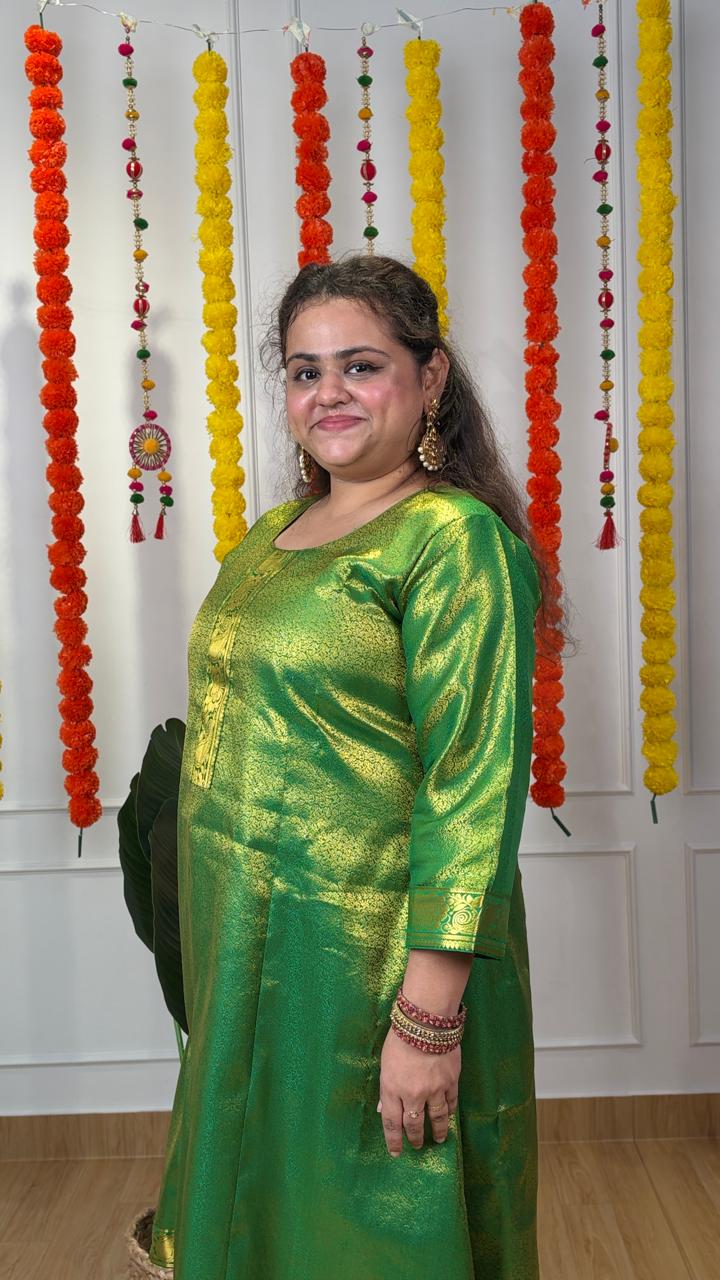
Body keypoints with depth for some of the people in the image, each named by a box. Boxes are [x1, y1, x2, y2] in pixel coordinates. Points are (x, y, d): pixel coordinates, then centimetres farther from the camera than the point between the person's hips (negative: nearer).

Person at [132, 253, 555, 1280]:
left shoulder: (455, 539, -16)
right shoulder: (271, 535, 9)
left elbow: (475, 783, -21)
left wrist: (430, 1016, -23)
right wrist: (220, 952, 17)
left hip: (374, 960, -7)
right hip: (246, 948, 8)